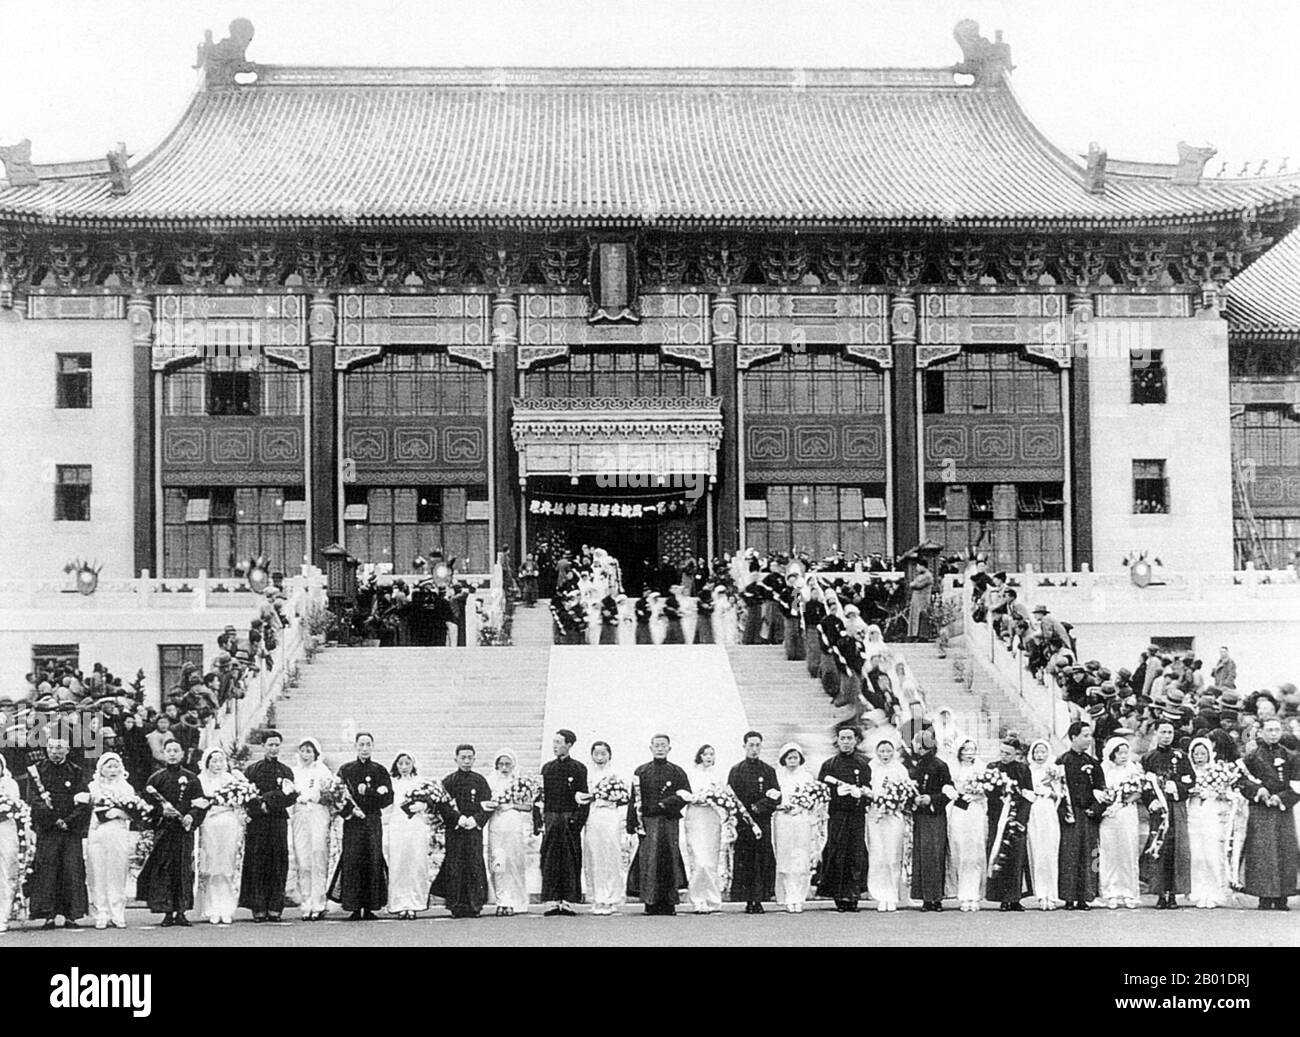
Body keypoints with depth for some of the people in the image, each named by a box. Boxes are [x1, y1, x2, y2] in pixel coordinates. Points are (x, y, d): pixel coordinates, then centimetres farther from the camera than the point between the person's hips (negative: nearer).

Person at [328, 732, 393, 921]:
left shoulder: (380, 771, 9)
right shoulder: (345, 770, 7)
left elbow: (388, 798, 1)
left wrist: (367, 792, -10)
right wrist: (350, 809, -15)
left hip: (374, 821, 1)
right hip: (352, 821, -1)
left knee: (373, 862, -3)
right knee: (352, 863, -6)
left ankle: (369, 908, 2)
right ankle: (354, 908, -3)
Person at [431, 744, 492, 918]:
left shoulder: (480, 780, 9)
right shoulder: (448, 781, 5)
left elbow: (487, 805, 4)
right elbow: (443, 806, -2)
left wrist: (476, 819, -12)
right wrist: (459, 818, -16)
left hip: (475, 829, 1)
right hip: (454, 830, -1)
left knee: (475, 866, -3)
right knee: (455, 866, -3)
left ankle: (474, 905, 0)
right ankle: (456, 905, 0)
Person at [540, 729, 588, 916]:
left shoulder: (578, 769, 2)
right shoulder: (547, 768, 12)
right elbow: (540, 796, 11)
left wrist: (578, 821, -10)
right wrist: (539, 822, 3)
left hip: (570, 821, -3)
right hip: (550, 820, 3)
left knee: (571, 862, -2)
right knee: (550, 861, 0)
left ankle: (568, 901, 1)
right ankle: (553, 901, 3)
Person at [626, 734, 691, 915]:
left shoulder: (677, 772, 11)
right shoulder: (641, 772, 10)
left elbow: (685, 794, 0)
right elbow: (635, 800, 5)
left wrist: (664, 804, -13)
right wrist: (634, 823, -5)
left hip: (670, 822, 0)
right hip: (648, 822, 0)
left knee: (669, 860, -2)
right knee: (648, 860, -7)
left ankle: (669, 903, 2)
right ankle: (650, 903, -5)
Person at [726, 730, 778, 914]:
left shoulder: (769, 771, 11)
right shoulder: (736, 771, 8)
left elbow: (776, 797, 2)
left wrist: (757, 807, -11)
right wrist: (745, 815, -9)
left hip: (763, 822, 1)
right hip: (743, 823, -1)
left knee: (763, 862, -4)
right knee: (744, 862, -5)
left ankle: (759, 900, -1)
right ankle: (748, 901, -2)